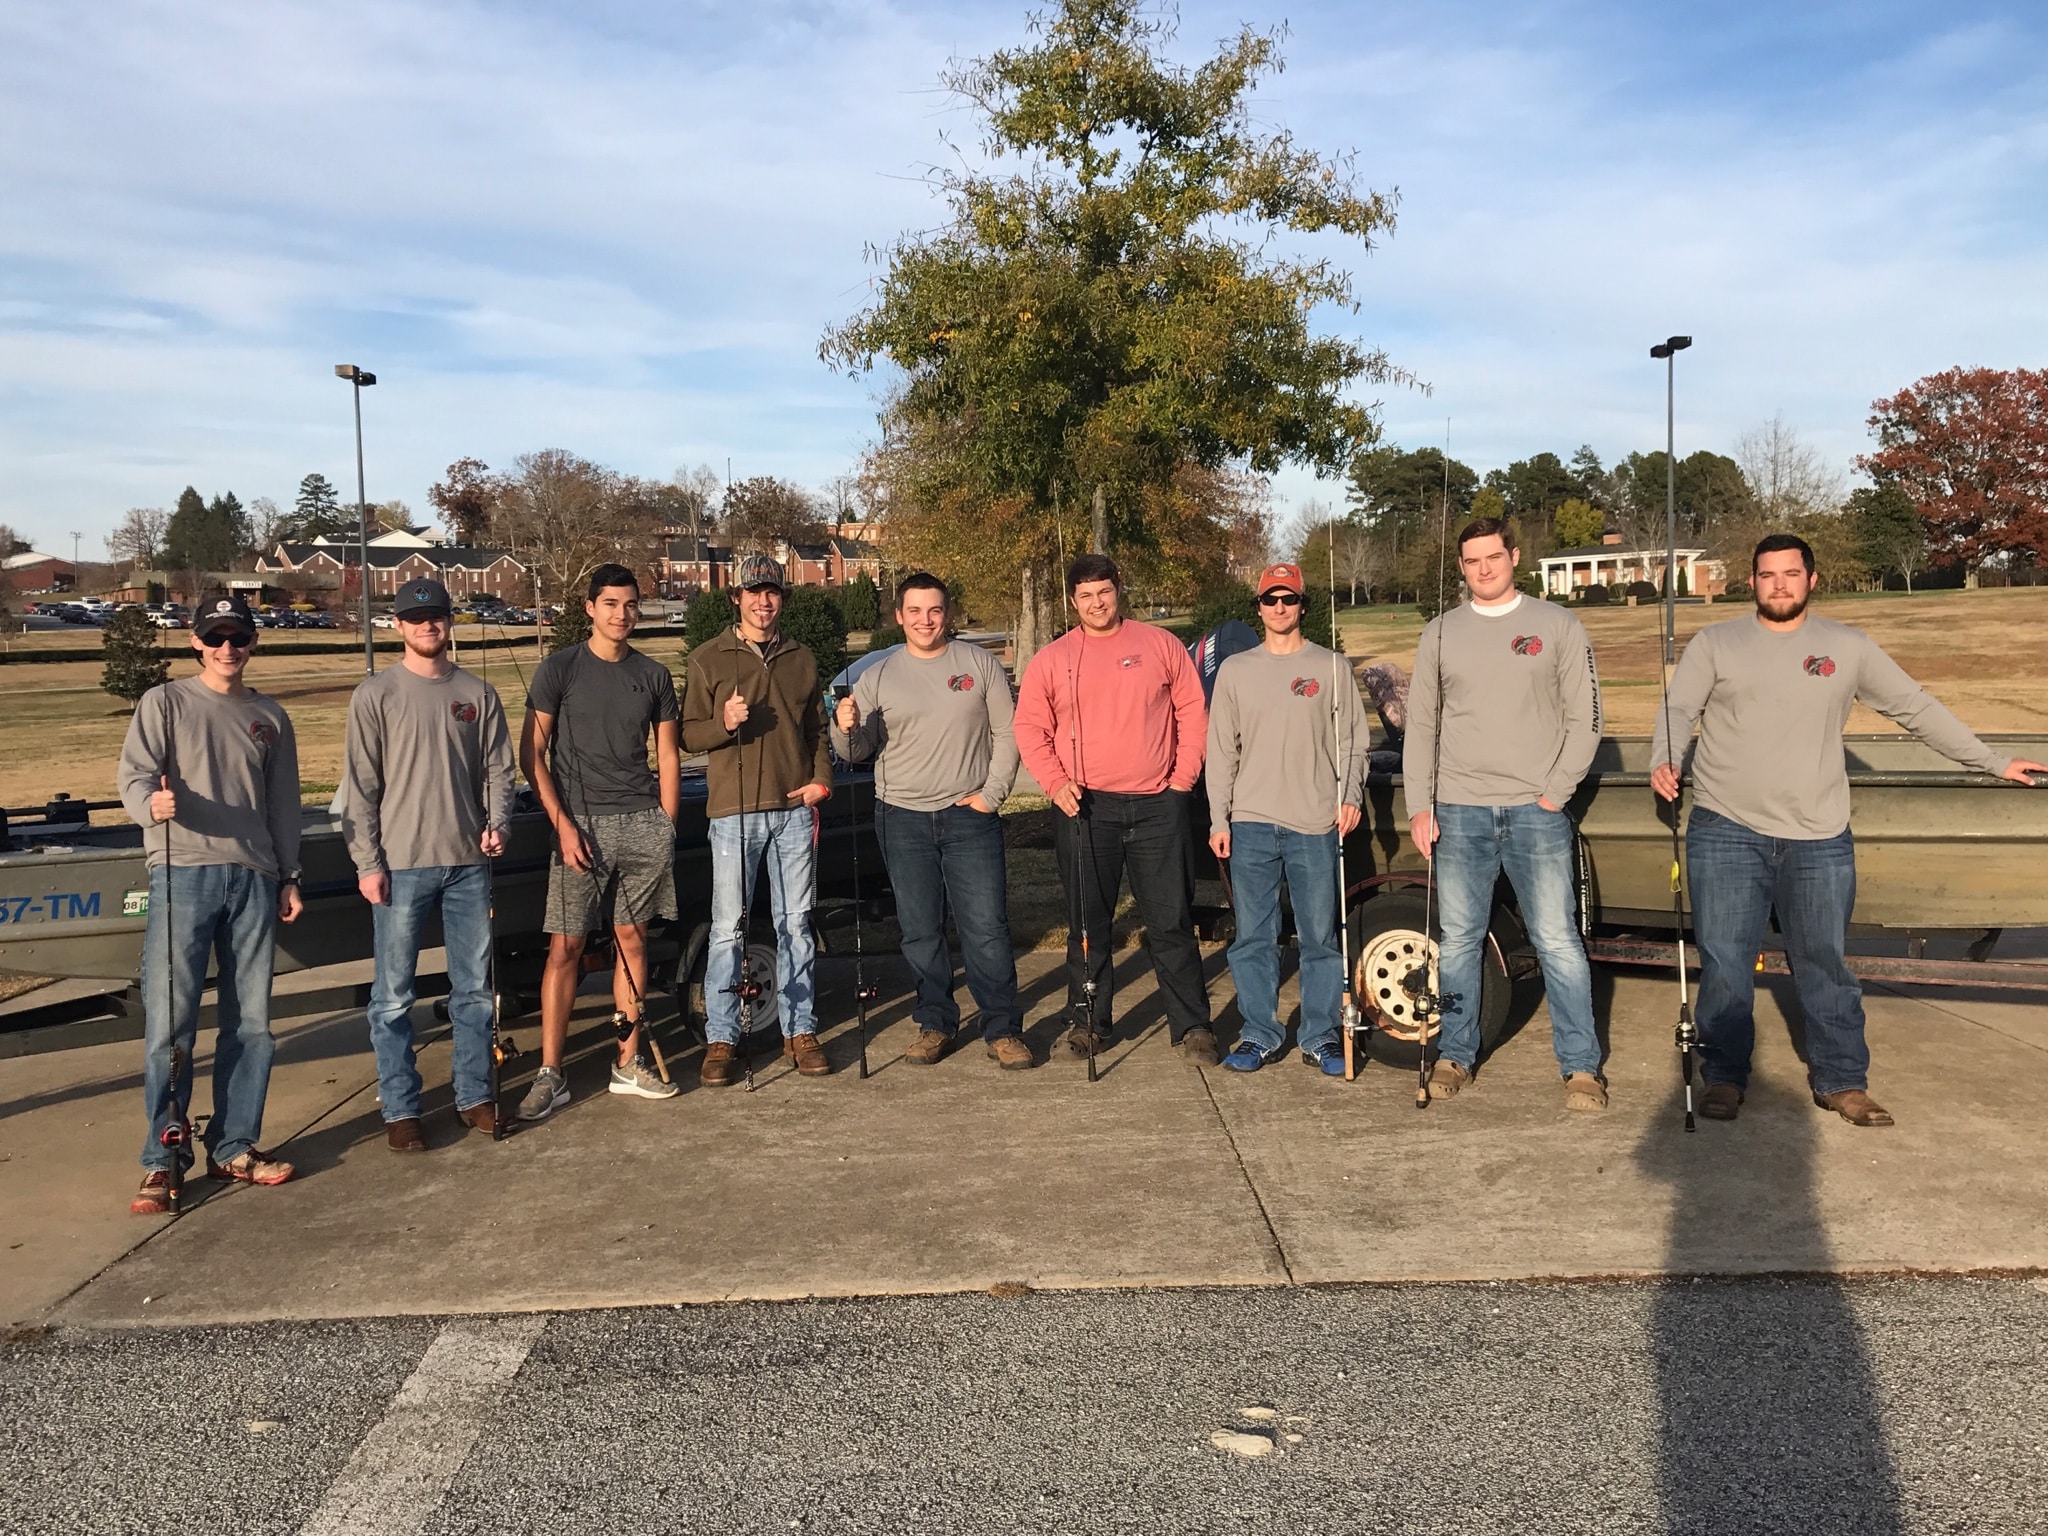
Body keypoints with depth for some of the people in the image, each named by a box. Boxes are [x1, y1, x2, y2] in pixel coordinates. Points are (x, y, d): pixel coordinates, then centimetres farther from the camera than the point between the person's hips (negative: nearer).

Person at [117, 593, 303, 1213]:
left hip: (253, 879, 4)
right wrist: (153, 802, -26)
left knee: (251, 1022, 5)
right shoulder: (165, 703, 6)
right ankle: (162, 1161, 2)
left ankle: (233, 1147, 16)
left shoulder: (270, 716, 16)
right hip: (183, 874, -3)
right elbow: (133, 777, -4)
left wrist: (289, 877, 16)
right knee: (169, 1021, -6)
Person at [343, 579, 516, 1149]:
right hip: (401, 865, -3)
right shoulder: (376, 694, 0)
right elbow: (360, 785, -3)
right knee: (394, 995, 2)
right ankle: (400, 1108, 12)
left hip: (469, 862, 3)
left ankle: (475, 1094, 21)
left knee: (474, 988, 10)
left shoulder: (477, 693, 8)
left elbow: (499, 769, 10)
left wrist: (497, 823, -8)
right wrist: (367, 862, -8)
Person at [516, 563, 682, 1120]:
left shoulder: (653, 674, 11)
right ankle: (549, 1075, 3)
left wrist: (666, 825, 6)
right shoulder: (559, 669, 1)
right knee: (565, 948, -3)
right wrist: (562, 822, -9)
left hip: (644, 824, 3)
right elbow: (531, 754, -1)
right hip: (583, 823, -3)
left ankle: (628, 1064, 18)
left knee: (631, 940, 8)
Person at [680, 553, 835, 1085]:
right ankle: (721, 1038, 6)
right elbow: (689, 734, 2)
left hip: (795, 809, 3)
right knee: (728, 927, -2)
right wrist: (724, 723, -18)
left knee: (796, 923, 7)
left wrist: (821, 780, 4)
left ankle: (800, 1030, 16)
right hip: (734, 810, -3)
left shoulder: (801, 659, 15)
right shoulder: (708, 658, 4)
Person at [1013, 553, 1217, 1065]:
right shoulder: (1051, 659, 6)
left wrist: (1183, 777, -1)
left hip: (1157, 805, 0)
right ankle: (1089, 1022, 21)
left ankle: (1192, 1026, 12)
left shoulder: (1160, 646, 6)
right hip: (1085, 808, 1)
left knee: (1171, 922, 3)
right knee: (1088, 923, 8)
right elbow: (1030, 729, 5)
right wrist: (1056, 782, -8)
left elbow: (1193, 713, 7)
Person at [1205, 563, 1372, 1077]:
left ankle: (1321, 1036, 12)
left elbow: (1353, 740, 7)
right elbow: (1221, 751, 9)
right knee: (1253, 936, 3)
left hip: (1315, 822, -1)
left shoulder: (1332, 666, 8)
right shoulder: (1234, 670, 10)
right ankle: (1258, 1034, 13)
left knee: (1321, 935, 2)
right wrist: (1218, 819, 3)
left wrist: (1350, 794, -8)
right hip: (1251, 823, 1)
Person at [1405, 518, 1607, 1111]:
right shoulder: (1440, 633, 10)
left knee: (1557, 941, -2)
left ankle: (1581, 1066, 8)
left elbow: (1584, 718, 2)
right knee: (1458, 940, 8)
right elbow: (1420, 726, 10)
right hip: (1459, 813, 2)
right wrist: (1419, 806, 3)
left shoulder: (1558, 626, 4)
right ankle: (1455, 1055, 20)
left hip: (1536, 811, -2)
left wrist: (1555, 794, -6)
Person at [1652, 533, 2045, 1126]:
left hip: (1819, 839, 1)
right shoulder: (1714, 644, 4)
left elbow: (1918, 709, 13)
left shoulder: (1848, 648, 8)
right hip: (1726, 833, -1)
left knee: (1825, 967, 8)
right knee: (1723, 965, 2)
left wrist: (1995, 763, 16)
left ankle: (1841, 1081, 23)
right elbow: (1678, 710, -4)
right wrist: (1664, 761, -25)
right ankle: (1724, 1077, 16)